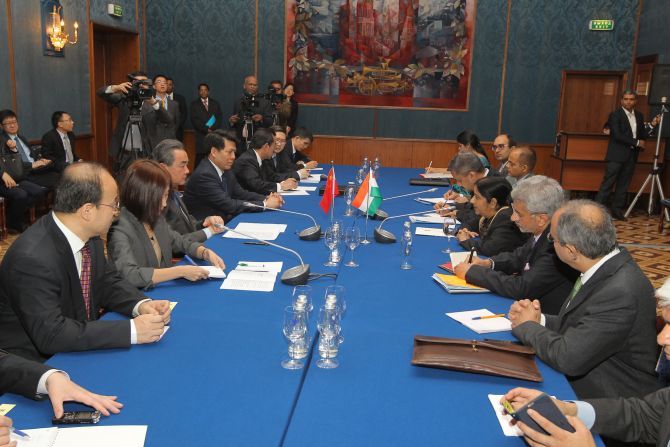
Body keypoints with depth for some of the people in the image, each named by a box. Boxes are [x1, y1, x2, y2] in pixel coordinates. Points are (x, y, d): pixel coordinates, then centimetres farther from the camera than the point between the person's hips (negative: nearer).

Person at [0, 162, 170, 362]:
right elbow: (51, 334, -29)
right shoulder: (32, 258, -27)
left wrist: (141, 305, -12)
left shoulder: (89, 235, -5)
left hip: (81, 350, 7)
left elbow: (108, 282, 8)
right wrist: (131, 330, -30)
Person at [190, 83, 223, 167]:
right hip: (201, 135, -2)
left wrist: (212, 128, -9)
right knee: (199, 159, -7)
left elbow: (219, 118, 8)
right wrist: (207, 129, -10)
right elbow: (195, 120, 0)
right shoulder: (194, 104, 10)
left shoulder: (215, 103, 17)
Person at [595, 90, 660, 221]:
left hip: (631, 156, 6)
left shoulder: (639, 116, 13)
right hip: (617, 156, -6)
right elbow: (617, 135, -16)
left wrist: (652, 125, -1)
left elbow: (642, 135, 15)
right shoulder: (615, 115, -6)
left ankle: (617, 210, 14)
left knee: (623, 185, 8)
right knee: (608, 183, -8)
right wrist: (636, 142, -13)